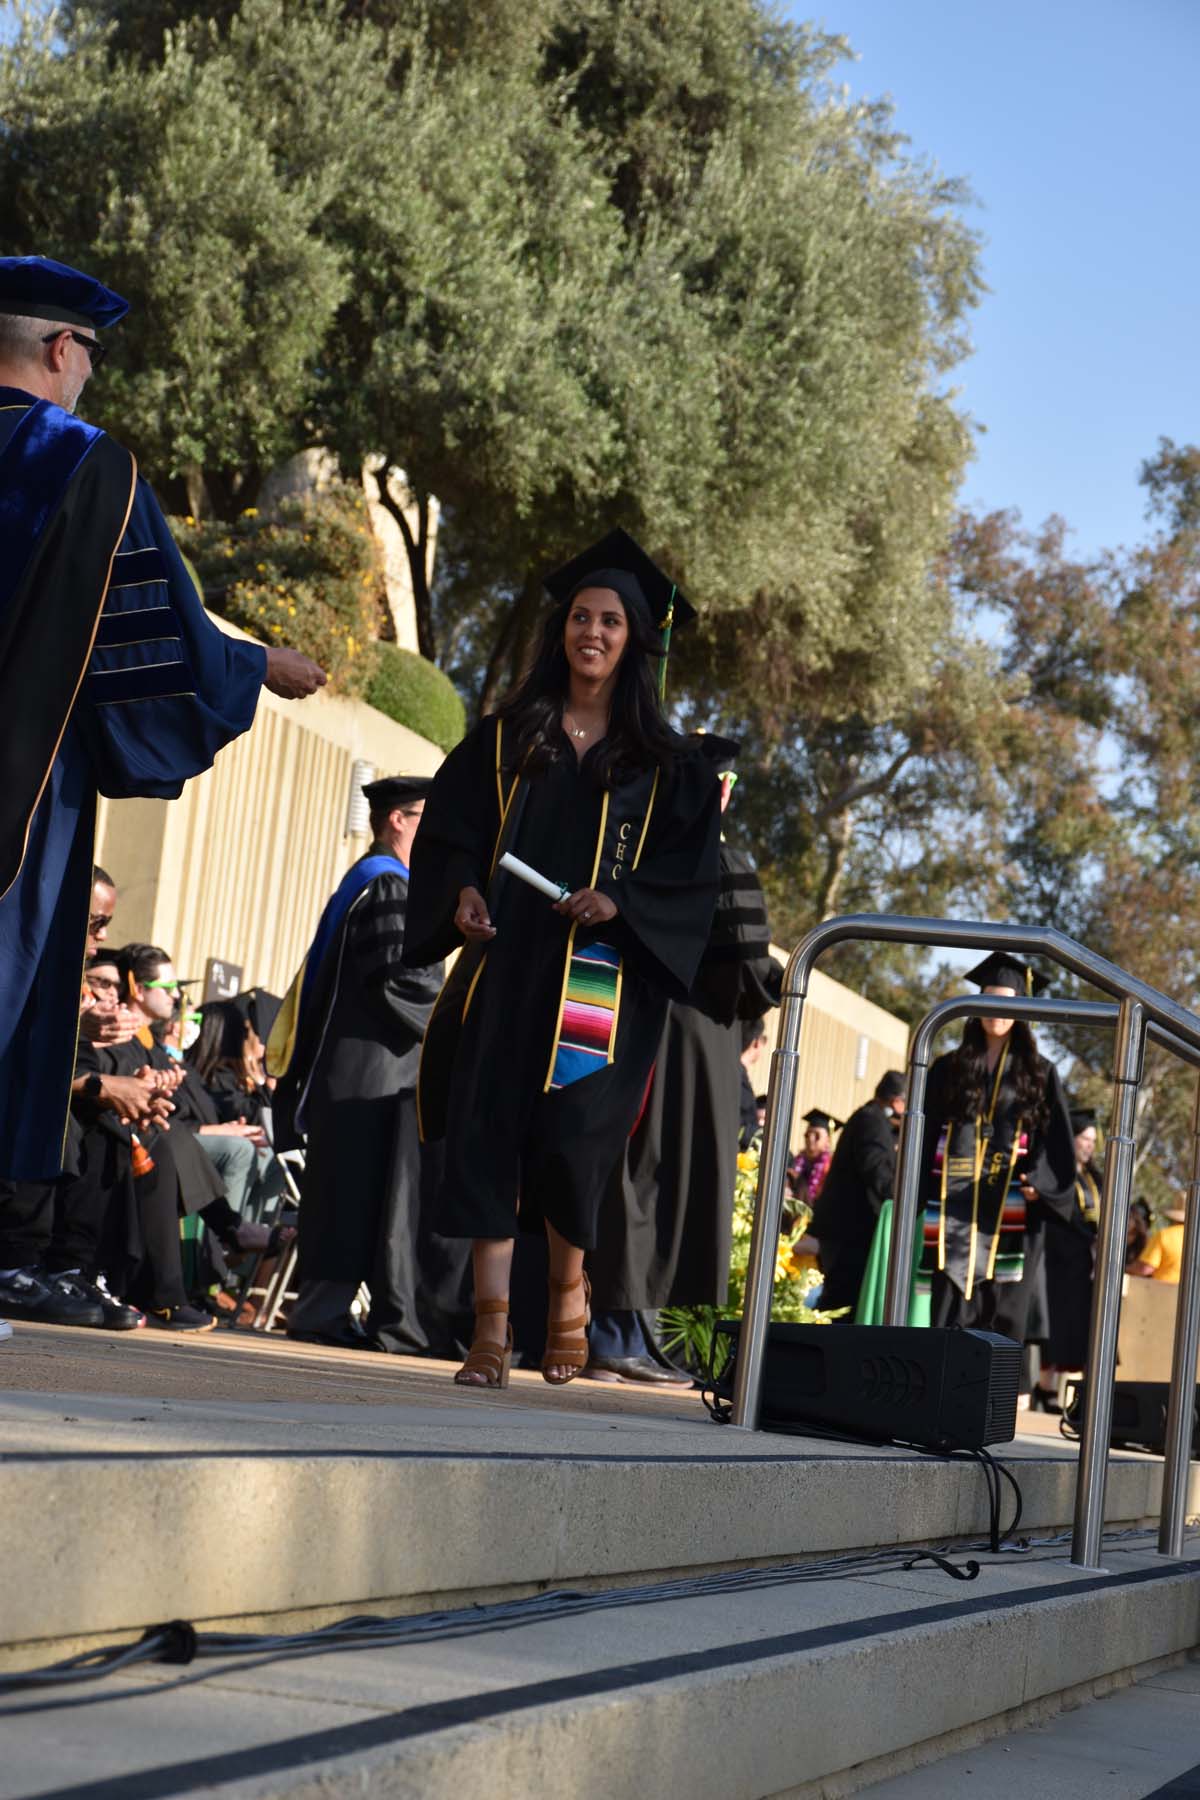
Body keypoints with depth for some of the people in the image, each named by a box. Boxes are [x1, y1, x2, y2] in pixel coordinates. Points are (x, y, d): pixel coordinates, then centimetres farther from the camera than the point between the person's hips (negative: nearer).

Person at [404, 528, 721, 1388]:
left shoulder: (665, 763, 7)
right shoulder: (507, 737, 12)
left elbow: (694, 871, 2)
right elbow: (449, 832, 11)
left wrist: (620, 903, -14)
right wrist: (463, 893, -8)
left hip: (597, 980, -2)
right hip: (503, 965, 2)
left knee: (570, 1140, -8)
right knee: (489, 1130, -7)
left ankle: (570, 1285, 20)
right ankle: (492, 1324, -6)